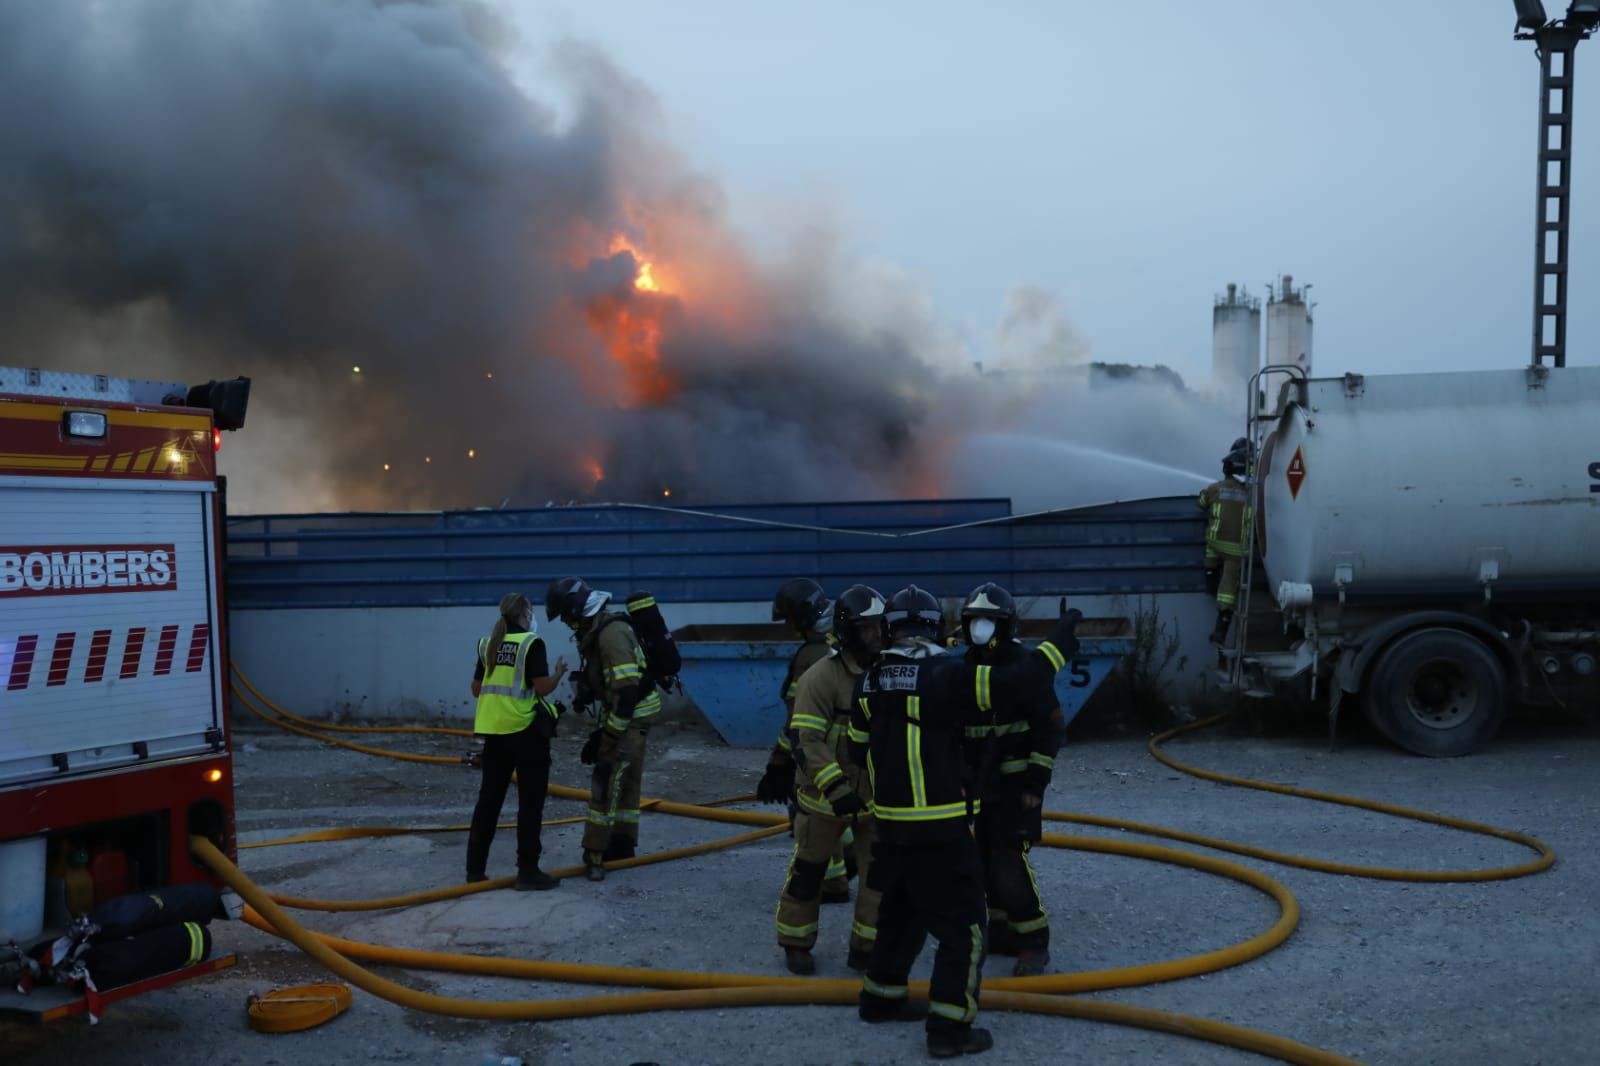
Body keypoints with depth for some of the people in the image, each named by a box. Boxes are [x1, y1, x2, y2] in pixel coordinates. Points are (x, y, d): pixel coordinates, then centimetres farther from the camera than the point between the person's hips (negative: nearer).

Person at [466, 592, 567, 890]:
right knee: (530, 802, 2)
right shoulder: (531, 642, -10)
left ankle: (475, 868, 19)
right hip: (526, 729, -6)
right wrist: (559, 673, 4)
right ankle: (528, 871, 4)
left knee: (489, 798, 14)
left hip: (494, 729, 6)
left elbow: (476, 688, 13)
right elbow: (542, 686, -15)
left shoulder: (488, 644, 9)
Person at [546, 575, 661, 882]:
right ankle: (623, 844, 29)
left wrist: (611, 734, -23)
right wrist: (602, 730, 19)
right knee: (625, 781, 18)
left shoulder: (612, 633, -23)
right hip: (623, 715, 10)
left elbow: (627, 690, -27)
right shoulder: (597, 631, 9)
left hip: (630, 717, -10)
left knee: (607, 783, -10)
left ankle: (595, 855, -7)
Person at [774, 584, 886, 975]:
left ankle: (867, 949, 18)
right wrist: (835, 789, -33)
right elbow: (805, 740, -25)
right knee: (808, 871, 8)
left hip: (876, 794, 4)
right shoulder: (821, 676, -19)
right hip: (824, 795, -4)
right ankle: (795, 944, 28)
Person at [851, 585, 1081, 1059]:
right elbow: (1013, 683, -19)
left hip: (891, 821, 7)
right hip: (940, 826, -7)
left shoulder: (870, 680, 3)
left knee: (902, 910, 24)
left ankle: (880, 998, 34)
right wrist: (1061, 639, -7)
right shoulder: (946, 674, -17)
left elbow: (859, 749, 13)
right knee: (962, 923, 4)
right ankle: (949, 1028, 5)